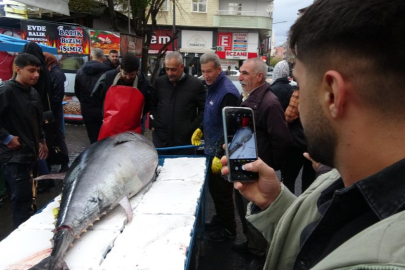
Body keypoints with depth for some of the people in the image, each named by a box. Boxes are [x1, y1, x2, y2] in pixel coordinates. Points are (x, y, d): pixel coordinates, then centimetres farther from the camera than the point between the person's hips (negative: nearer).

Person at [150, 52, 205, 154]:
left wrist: (194, 129, -6)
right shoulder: (159, 82, 7)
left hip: (184, 140, -3)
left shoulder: (195, 84, -4)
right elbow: (152, 105, 19)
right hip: (160, 138, 3)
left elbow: (203, 109, 1)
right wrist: (152, 124, 9)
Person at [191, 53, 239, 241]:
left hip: (221, 152, -9)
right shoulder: (213, 87, 9)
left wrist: (221, 155, -24)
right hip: (212, 148, 9)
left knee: (222, 191, 4)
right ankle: (219, 220, 39)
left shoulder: (227, 92, -21)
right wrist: (201, 129, 10)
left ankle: (228, 229, 22)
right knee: (213, 188, 20)